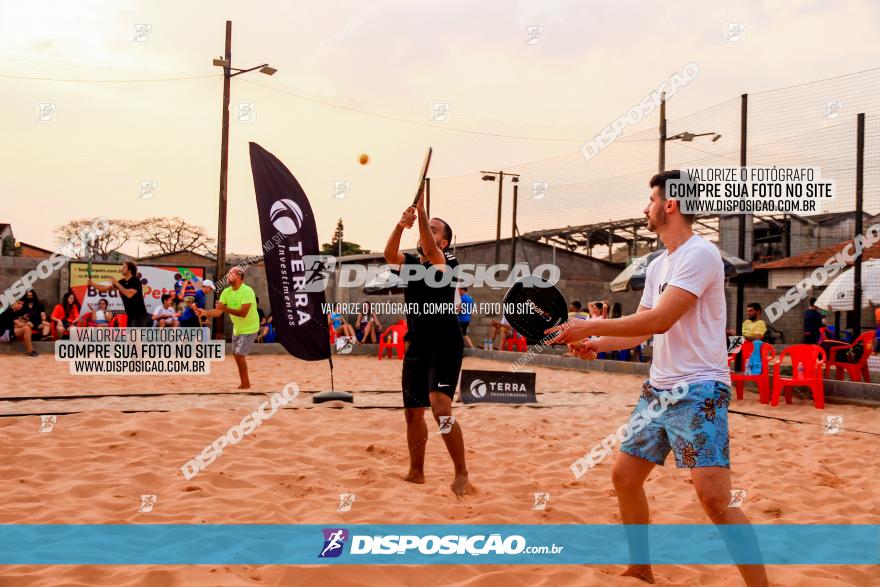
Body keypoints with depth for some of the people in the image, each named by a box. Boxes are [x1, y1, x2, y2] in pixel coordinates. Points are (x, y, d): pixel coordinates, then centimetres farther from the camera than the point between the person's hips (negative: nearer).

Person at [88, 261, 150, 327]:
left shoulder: (136, 281, -12)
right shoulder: (122, 282, 10)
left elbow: (129, 294, -26)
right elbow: (105, 288, 13)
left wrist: (117, 284, -19)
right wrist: (91, 283, 2)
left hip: (139, 316, -8)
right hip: (131, 316, 8)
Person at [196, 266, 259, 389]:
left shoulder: (247, 291, -25)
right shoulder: (226, 292, -3)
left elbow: (243, 313, -33)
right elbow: (218, 311, -9)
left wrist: (226, 309, -41)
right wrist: (205, 312, -28)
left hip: (249, 329, -8)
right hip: (237, 328, 8)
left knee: (239, 355, -12)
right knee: (236, 355, 14)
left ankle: (245, 384, 3)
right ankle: (245, 383, 29)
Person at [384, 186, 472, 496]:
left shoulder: (447, 262, -5)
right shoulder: (410, 262, 10)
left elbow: (430, 251, -27)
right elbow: (389, 254, -12)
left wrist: (421, 211, -35)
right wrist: (401, 225, -28)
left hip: (445, 345, -6)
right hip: (416, 346, 6)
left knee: (440, 407, -21)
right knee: (413, 412, 12)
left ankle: (462, 475, -12)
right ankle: (416, 472, 28)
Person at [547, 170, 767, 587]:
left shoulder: (699, 254, -14)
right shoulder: (657, 266, 14)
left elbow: (659, 320, -23)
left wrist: (589, 326, -18)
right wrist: (597, 344, 3)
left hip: (698, 391, -9)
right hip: (658, 390, 9)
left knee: (714, 498, -17)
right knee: (624, 476, 12)